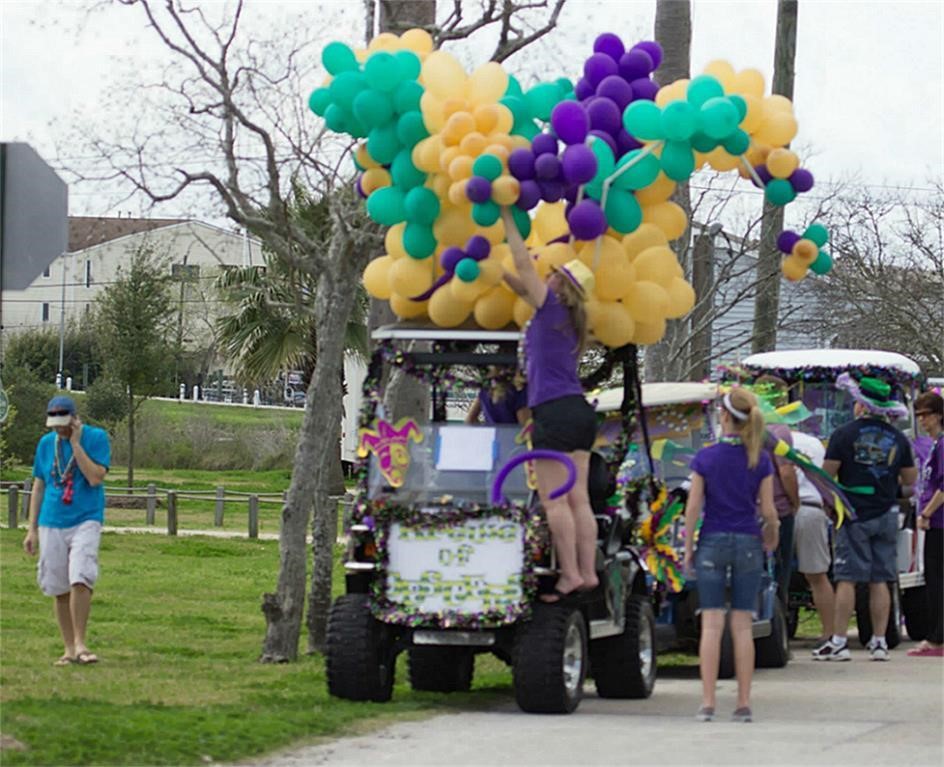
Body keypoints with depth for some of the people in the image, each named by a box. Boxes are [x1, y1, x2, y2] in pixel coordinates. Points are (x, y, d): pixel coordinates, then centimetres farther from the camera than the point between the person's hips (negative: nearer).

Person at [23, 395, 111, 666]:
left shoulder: (96, 438, -3)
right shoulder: (46, 443, 8)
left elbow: (95, 478, -16)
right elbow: (38, 486, 14)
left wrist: (75, 443, -15)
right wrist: (32, 529, 11)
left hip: (86, 521, -4)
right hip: (51, 524, 4)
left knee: (80, 580, -21)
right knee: (58, 588, 3)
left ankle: (80, 644, -13)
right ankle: (69, 649, 11)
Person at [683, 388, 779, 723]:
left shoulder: (705, 458, -6)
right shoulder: (760, 461, -3)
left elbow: (693, 507, -6)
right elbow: (768, 510, -1)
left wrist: (688, 549, 1)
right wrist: (772, 533, 19)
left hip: (712, 543, -1)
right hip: (747, 544, 1)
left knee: (712, 624, -1)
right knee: (742, 625, 5)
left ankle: (708, 702, -4)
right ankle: (743, 702, 4)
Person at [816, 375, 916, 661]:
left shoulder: (844, 434, -7)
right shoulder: (897, 439, 5)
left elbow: (826, 474, -8)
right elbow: (910, 479, 10)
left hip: (854, 516, -4)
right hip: (886, 516, 4)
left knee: (846, 579, -3)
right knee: (880, 581, 7)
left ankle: (838, 641, -5)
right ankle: (879, 642, 7)